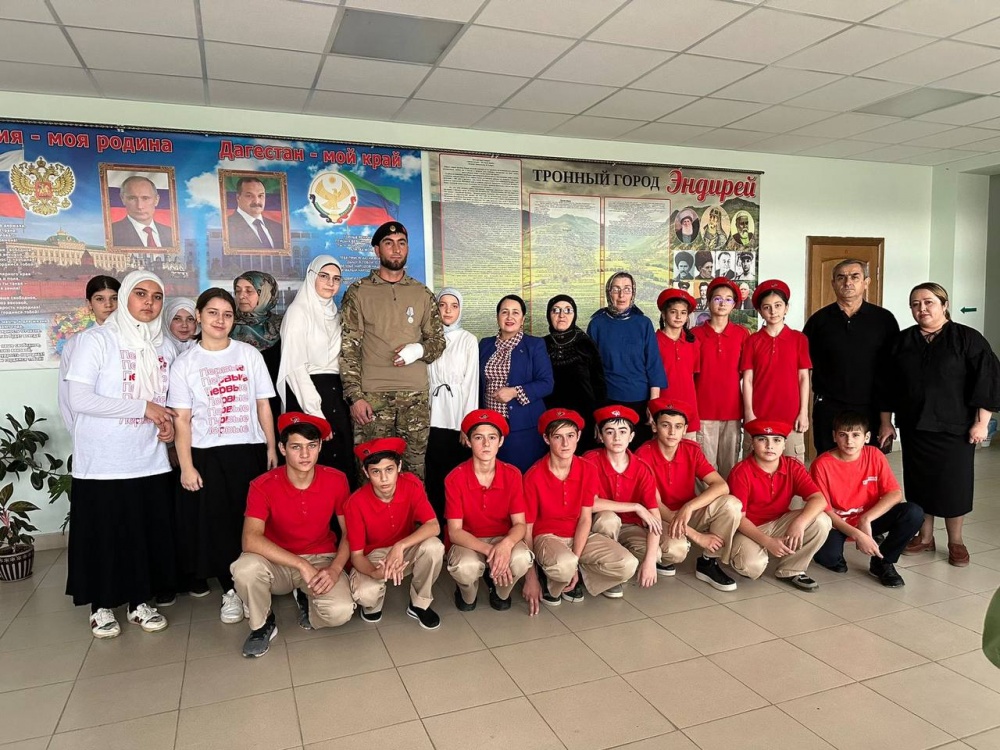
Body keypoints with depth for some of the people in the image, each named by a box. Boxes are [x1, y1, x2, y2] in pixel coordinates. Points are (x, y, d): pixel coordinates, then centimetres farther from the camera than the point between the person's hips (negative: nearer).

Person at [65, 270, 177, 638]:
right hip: (103, 462, -4)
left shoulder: (165, 347, 8)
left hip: (150, 460, 4)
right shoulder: (97, 339, -9)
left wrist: (169, 423, -1)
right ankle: (102, 606, 26)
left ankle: (140, 601, 26)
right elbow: (79, 399, -17)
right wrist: (142, 408, -18)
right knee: (104, 535, 7)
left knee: (149, 533, 9)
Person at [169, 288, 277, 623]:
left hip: (249, 451, 1)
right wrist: (186, 466, -7)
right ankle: (231, 590, 17)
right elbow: (181, 420, -1)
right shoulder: (184, 363, 2)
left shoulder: (249, 354, 5)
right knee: (216, 523, 2)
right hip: (208, 456, -1)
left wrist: (272, 447, 2)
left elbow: (263, 406, 7)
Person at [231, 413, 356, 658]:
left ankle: (308, 599, 10)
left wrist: (335, 569, -20)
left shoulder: (336, 480, -12)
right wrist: (302, 565, -35)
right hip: (278, 563, 0)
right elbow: (250, 540, -30)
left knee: (341, 612, -28)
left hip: (321, 560, 1)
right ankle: (263, 624, -2)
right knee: (245, 568, -34)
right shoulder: (263, 486, -18)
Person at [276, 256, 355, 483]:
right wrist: (315, 413, -17)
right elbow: (295, 367, -13)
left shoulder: (334, 313, 16)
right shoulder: (298, 311, -6)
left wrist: (348, 397, 7)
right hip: (308, 393, -7)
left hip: (336, 394, 7)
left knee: (343, 466, 5)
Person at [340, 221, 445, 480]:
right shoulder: (358, 292, 3)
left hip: (416, 395, 2)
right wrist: (355, 396, -9)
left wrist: (419, 350, -7)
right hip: (372, 395, -2)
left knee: (416, 466, 4)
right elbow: (348, 348, -1)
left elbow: (438, 341, 16)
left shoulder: (423, 294, 12)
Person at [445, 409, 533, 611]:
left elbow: (520, 524, -11)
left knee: (522, 559, -33)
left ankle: (500, 592, 6)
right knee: (465, 567, -37)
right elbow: (455, 531, -17)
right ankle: (467, 593, 4)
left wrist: (506, 544, -35)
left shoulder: (512, 475, -11)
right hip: (468, 542, -2)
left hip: (503, 540, 2)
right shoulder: (455, 478, -17)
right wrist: (489, 551, -33)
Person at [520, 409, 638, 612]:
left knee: (628, 565, -20)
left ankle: (578, 576, 3)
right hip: (546, 536, -4)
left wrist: (575, 562, -17)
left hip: (580, 536, 4)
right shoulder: (534, 476, -17)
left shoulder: (588, 470, -7)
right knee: (564, 565, -39)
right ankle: (551, 583, -3)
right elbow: (527, 528, -11)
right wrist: (530, 577, -13)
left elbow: (585, 519, -6)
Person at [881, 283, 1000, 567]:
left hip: (955, 427, -3)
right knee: (920, 482, 10)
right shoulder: (902, 341, 6)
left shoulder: (968, 338, -5)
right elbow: (888, 385, 9)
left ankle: (956, 541, 21)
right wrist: (886, 422, 7)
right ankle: (925, 537, 24)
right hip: (914, 426, 3)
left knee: (954, 484, 4)